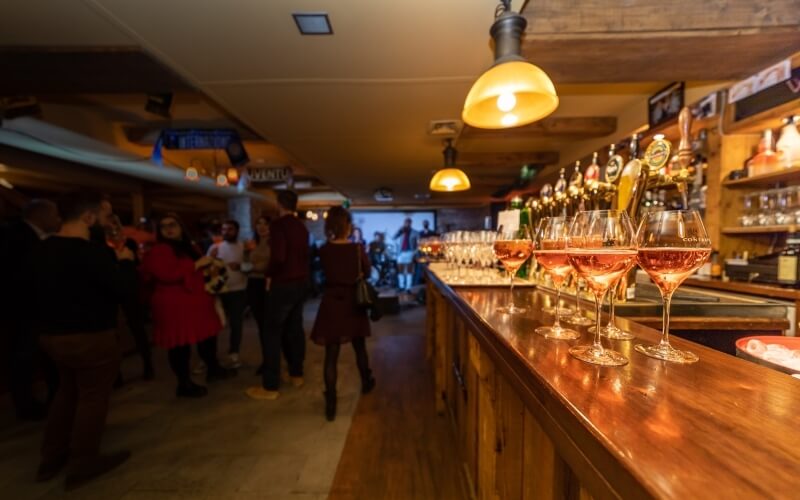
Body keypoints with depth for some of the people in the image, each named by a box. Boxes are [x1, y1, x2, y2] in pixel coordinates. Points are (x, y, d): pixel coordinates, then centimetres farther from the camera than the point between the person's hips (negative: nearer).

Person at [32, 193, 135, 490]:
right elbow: (123, 290, -21)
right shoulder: (93, 252, -24)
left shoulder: (44, 250, 4)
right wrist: (125, 262, -6)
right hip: (91, 337, -8)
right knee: (93, 397, 8)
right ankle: (82, 464, 22)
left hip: (52, 333, 9)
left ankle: (52, 458, 36)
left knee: (68, 391, 25)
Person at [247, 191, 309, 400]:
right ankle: (297, 374, 29)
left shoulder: (278, 224, -14)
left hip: (284, 284, -8)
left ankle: (270, 386, 8)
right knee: (294, 329, 17)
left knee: (272, 333, 1)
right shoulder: (301, 227, 10)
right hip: (300, 282, 8)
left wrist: (269, 274, -9)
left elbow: (278, 257, -24)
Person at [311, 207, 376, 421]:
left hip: (332, 303, 0)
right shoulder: (357, 249, -11)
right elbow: (367, 271, 3)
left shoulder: (324, 250, -8)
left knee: (331, 354, 7)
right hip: (353, 302, 0)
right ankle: (366, 382, 44)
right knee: (359, 347, 22)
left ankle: (331, 404, 11)